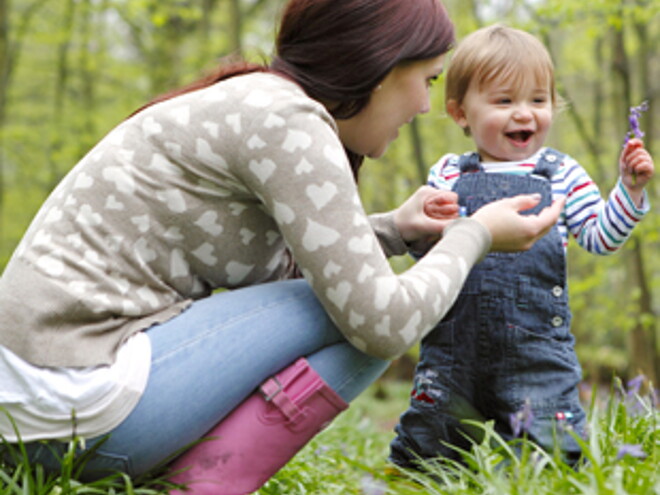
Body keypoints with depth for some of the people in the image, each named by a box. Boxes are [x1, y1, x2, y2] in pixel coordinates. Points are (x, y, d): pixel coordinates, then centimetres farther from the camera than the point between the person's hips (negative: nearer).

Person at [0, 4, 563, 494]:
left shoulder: (251, 101, 13)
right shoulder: (286, 119, -15)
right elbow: (384, 322, -17)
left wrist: (395, 229, 18)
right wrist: (474, 236, -1)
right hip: (80, 404, -10)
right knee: (362, 312, -6)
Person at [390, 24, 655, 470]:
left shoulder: (561, 174, 7)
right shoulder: (448, 174, 9)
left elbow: (599, 238, 5)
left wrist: (630, 190, -7)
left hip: (536, 347, -1)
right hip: (454, 345, 2)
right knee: (424, 453, 9)